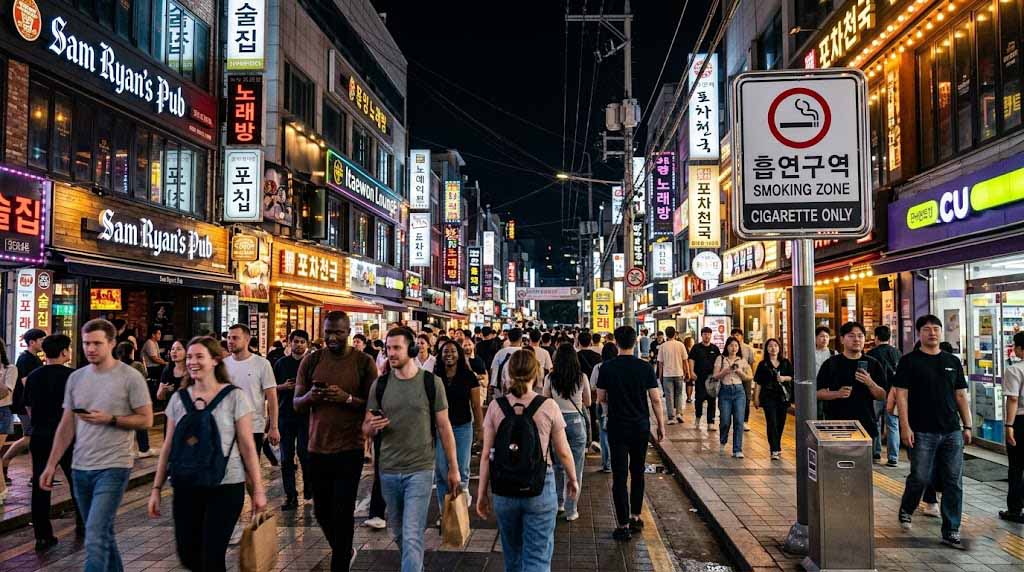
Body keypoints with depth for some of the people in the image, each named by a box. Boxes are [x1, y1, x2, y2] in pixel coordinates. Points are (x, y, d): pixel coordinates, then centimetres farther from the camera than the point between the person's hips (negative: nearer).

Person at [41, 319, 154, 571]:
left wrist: (110, 419, -20)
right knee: (102, 533, 17)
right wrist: (51, 464, 6)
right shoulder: (75, 378, 8)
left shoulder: (130, 377, -8)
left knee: (95, 537, -12)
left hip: (113, 468, -6)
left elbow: (146, 420, -8)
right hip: (80, 468, 6)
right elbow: (66, 426, 11)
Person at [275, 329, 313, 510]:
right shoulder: (281, 363, 10)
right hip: (285, 415, 2)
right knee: (286, 458, 3)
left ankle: (309, 488, 22)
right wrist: (283, 386, -6)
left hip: (306, 415, -2)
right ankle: (291, 496, 10)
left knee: (304, 454, -3)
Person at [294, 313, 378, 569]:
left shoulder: (363, 362, -4)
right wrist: (309, 396, -17)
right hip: (317, 448, 4)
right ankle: (346, 551, 40)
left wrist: (347, 398, -21)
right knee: (322, 511, 15)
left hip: (349, 449, -3)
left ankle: (340, 564, 13)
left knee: (343, 513, -2)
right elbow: (296, 405, 6)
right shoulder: (311, 361, 4)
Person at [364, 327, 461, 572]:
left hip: (420, 469, -4)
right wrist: (372, 427, -17)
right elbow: (366, 429, 7)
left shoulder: (431, 382, -5)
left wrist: (453, 468, 0)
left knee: (412, 537, -10)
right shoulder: (379, 385, 2)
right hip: (388, 470, 4)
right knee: (398, 534, 17)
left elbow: (444, 427, 0)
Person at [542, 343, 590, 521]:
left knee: (558, 465, 20)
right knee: (575, 468, 6)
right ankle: (571, 510, 9)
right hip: (576, 421, -1)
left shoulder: (550, 378, -6)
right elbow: (588, 403, 4)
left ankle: (559, 503, 29)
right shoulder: (582, 377, -7)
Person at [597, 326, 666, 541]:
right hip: (641, 427, 2)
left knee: (620, 476, 2)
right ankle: (635, 518, 25)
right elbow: (656, 399, -5)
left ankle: (624, 525, 3)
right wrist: (661, 425, 6)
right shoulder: (645, 367, -6)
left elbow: (601, 399, 0)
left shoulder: (607, 367, -8)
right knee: (637, 473, 18)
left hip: (617, 428, -2)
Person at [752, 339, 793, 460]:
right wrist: (756, 398, -3)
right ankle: (774, 450, -12)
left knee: (781, 423, 7)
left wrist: (784, 378, -11)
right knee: (772, 423, -11)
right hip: (769, 397, -3)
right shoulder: (763, 364, 2)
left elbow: (792, 377, 10)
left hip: (783, 396, 3)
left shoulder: (786, 363, 10)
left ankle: (776, 447, 24)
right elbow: (758, 383, 1)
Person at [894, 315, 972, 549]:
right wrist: (905, 427, -13)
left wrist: (967, 426, 9)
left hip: (952, 432, 4)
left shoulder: (953, 361, 12)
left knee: (954, 482, 3)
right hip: (922, 432, -4)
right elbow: (901, 395, -6)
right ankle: (906, 511, 27)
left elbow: (961, 396, 15)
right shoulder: (909, 361, -2)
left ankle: (951, 532, 12)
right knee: (920, 478, -1)